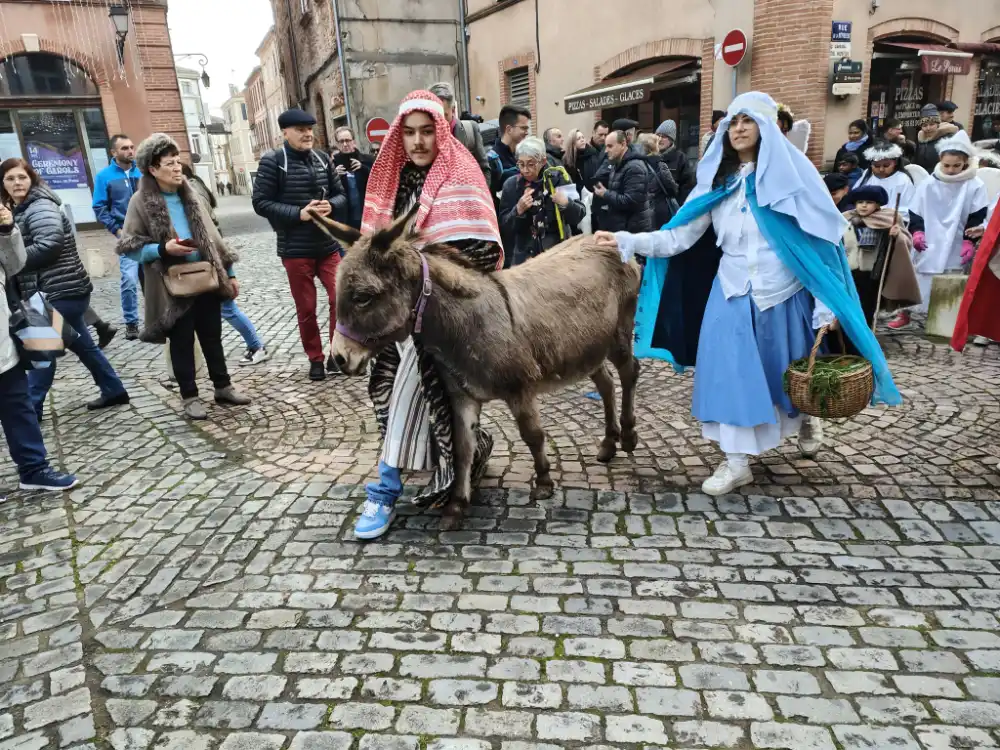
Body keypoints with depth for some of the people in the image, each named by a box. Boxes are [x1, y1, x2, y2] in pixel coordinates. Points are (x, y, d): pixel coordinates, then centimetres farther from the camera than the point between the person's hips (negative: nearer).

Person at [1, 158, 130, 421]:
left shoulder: (41, 207, -12)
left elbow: (49, 245, -24)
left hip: (61, 291, -10)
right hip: (61, 291, 10)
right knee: (82, 345, 15)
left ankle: (30, 408, 7)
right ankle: (114, 391, 24)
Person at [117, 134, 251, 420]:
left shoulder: (191, 195, 9)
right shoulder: (141, 202, -6)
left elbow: (212, 236, 13)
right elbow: (128, 246, -6)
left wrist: (229, 272, 11)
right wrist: (163, 248, -21)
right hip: (174, 285, -4)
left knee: (212, 337, 13)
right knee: (182, 342, 7)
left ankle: (223, 386, 26)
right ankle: (189, 396, 18)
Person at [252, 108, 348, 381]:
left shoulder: (322, 159, 6)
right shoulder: (272, 161, -6)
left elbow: (340, 194, 11)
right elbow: (261, 202, -9)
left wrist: (331, 206, -12)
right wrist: (299, 213, -18)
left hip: (328, 245, 3)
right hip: (295, 249, -3)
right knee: (306, 308, 7)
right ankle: (315, 359, 22)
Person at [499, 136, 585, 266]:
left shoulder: (558, 178, -6)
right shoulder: (511, 185, -3)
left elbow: (579, 215, -5)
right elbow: (504, 228, -2)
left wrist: (566, 204, -23)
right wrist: (518, 210, -19)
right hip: (526, 256, 1)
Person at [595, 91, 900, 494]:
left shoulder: (792, 172, -4)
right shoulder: (717, 181, 6)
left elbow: (821, 239, -6)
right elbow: (680, 236, -1)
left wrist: (827, 305, -11)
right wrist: (627, 240, -14)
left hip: (786, 292, -2)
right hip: (733, 293, 2)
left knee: (791, 372, 13)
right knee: (731, 371, -3)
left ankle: (804, 419, 46)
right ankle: (736, 461, 8)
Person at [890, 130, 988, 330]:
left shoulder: (975, 186, -4)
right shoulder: (927, 185, -2)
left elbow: (976, 218, -3)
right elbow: (915, 213, 2)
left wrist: (969, 241, -12)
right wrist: (917, 232, -13)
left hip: (954, 248, -1)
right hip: (927, 246, 1)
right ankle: (904, 313, 24)